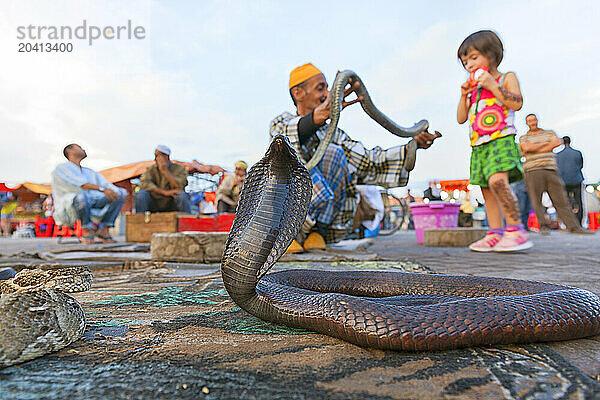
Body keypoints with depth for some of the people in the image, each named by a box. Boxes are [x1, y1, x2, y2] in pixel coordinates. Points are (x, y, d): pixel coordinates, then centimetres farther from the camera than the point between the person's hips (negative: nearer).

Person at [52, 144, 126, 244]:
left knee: (120, 193, -9)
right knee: (81, 195, -39)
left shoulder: (89, 172, 26)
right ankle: (88, 229, -15)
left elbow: (105, 184, 12)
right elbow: (80, 184, -14)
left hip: (92, 203, 6)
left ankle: (103, 230, -15)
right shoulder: (61, 168, 4)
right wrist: (101, 189, -26)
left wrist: (114, 190, -9)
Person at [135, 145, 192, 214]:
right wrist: (165, 192, -24)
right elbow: (144, 183, -15)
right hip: (155, 205, 2)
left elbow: (178, 187, -18)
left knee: (182, 194, -31)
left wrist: (165, 171, -18)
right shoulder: (151, 169, 4)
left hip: (172, 206, -2)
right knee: (141, 194, -24)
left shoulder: (180, 168, -1)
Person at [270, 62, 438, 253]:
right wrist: (321, 113, -45)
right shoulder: (280, 123, 2)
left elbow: (368, 162, 3)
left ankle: (316, 232, -16)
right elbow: (286, 136, -25)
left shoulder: (332, 134, 15)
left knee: (334, 152, -18)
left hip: (327, 220, 3)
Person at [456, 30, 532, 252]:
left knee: (497, 181, -27)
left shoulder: (506, 78, 9)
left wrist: (493, 86, -9)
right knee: (487, 190, 2)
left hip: (501, 140, -7)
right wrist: (464, 94, 9)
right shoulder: (474, 89, 24)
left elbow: (517, 103, -8)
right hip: (479, 146, 7)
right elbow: (461, 118, 19)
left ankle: (516, 230, -20)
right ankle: (495, 233, 5)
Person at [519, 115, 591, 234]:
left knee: (561, 200, -1)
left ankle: (574, 227, -1)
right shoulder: (523, 138, 14)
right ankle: (544, 226, -1)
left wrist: (535, 149, -6)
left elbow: (558, 142, -1)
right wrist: (548, 143, 0)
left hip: (551, 170, 2)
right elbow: (527, 148, -8)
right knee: (536, 201, -7)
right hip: (532, 171, -2)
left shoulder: (550, 133, 20)